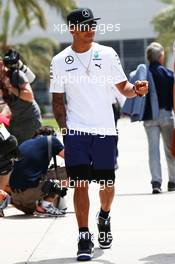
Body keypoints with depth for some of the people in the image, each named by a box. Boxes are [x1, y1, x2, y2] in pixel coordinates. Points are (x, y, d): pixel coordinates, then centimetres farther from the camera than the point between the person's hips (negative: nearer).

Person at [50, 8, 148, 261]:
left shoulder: (107, 54, 2)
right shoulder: (60, 61, 2)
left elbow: (123, 87, 7)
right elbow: (57, 100, 8)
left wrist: (136, 89, -15)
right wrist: (64, 127, -3)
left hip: (105, 131, 1)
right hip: (76, 131, -1)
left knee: (107, 183, 8)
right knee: (80, 183, -9)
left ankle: (104, 217, 39)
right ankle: (84, 238, -3)